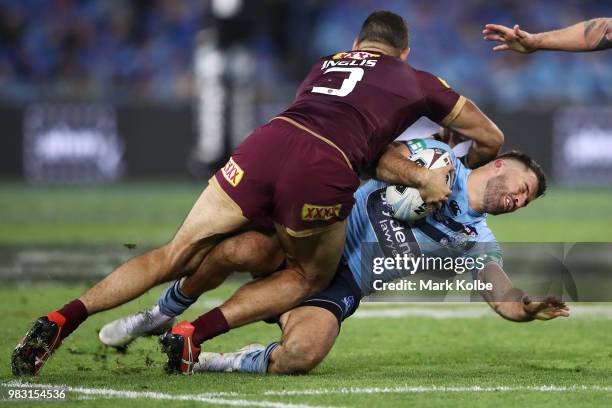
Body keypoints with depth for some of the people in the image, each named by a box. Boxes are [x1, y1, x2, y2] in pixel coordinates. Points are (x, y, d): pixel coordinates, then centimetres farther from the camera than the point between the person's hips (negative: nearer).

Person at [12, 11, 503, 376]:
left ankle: (64, 317, -7)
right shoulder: (417, 82, 29)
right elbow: (491, 139, 40)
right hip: (323, 174, -3)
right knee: (308, 276, 23)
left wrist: (421, 176, 21)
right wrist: (461, 169, 59)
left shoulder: (324, 65, 35)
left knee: (177, 256, 10)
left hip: (269, 140, 3)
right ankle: (197, 332, 0)